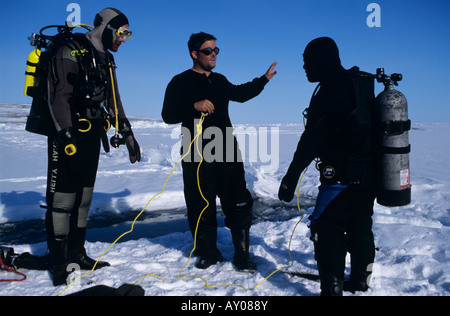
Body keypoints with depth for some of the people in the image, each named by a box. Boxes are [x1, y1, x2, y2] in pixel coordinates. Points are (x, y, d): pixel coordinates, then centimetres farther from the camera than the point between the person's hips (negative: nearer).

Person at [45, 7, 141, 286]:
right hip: (67, 137, -8)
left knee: (84, 195, 11)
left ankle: (76, 254, 21)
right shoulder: (71, 52, -8)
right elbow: (60, 96, -17)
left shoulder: (106, 60, 17)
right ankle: (59, 262, 1)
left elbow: (113, 102, 18)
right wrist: (66, 135, -25)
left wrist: (128, 135, 13)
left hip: (92, 137, 8)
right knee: (62, 197, -6)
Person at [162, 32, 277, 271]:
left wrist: (264, 79, 35)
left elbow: (240, 94, 36)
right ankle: (209, 253, 24)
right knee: (202, 207, 4)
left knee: (239, 204, 2)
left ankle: (242, 255, 14)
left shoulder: (220, 81, 17)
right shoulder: (180, 83, -1)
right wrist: (194, 106, -23)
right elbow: (168, 116, -10)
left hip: (227, 152, 5)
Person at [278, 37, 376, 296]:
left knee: (326, 228, -1)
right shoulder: (362, 84, 13)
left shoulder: (331, 90, -15)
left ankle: (332, 288, 2)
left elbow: (312, 138, -21)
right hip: (369, 174, 9)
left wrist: (291, 177, -20)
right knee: (360, 227, 19)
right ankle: (360, 281, 33)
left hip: (341, 175, -9)